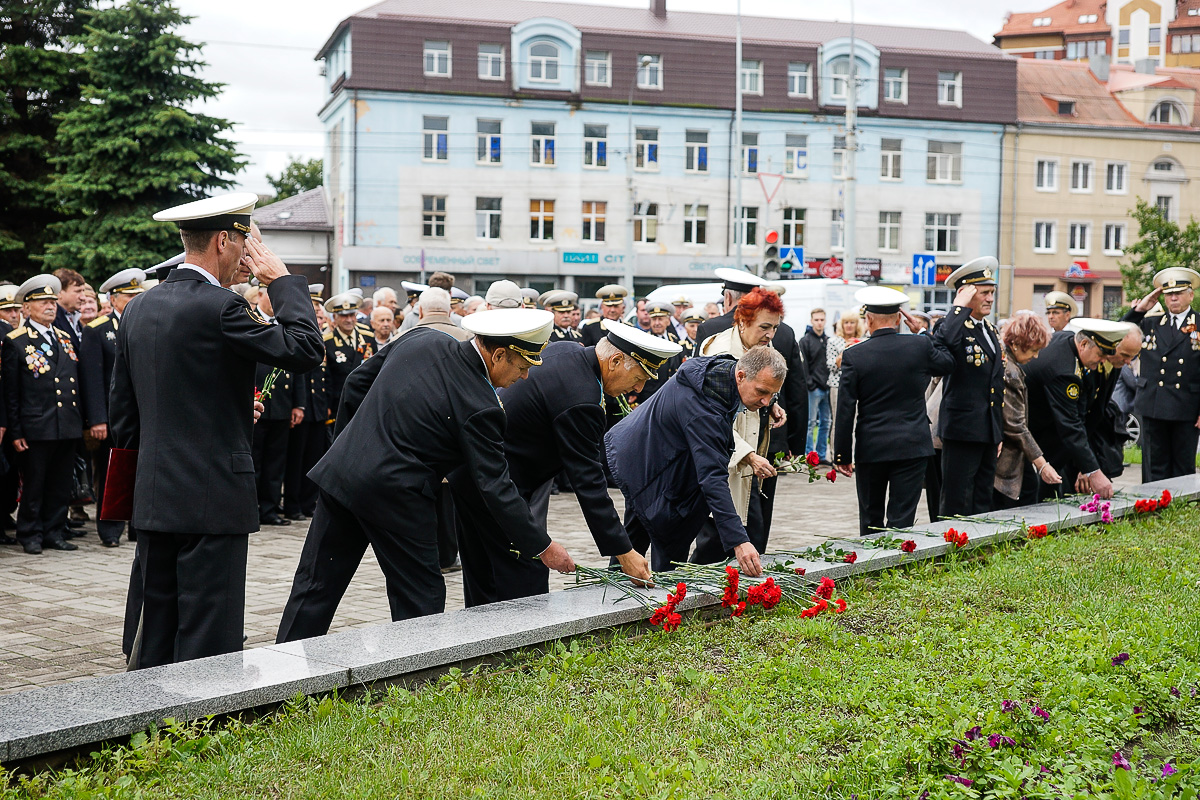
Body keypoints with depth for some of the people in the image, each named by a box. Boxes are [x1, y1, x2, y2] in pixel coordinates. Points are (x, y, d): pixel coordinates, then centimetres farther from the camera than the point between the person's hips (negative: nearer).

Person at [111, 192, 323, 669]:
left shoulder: (138, 308, 11)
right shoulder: (219, 308, -14)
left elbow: (122, 413, 15)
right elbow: (305, 350, -13)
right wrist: (283, 283, -2)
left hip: (153, 498, 8)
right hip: (213, 498, -8)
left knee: (156, 631, 14)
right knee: (209, 642, -2)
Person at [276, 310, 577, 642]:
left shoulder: (422, 339, 2)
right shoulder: (479, 408, -15)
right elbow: (496, 488, -13)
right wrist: (543, 548, -5)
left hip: (339, 472, 7)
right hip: (394, 497, -7)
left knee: (316, 586, 14)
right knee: (421, 599, 8)